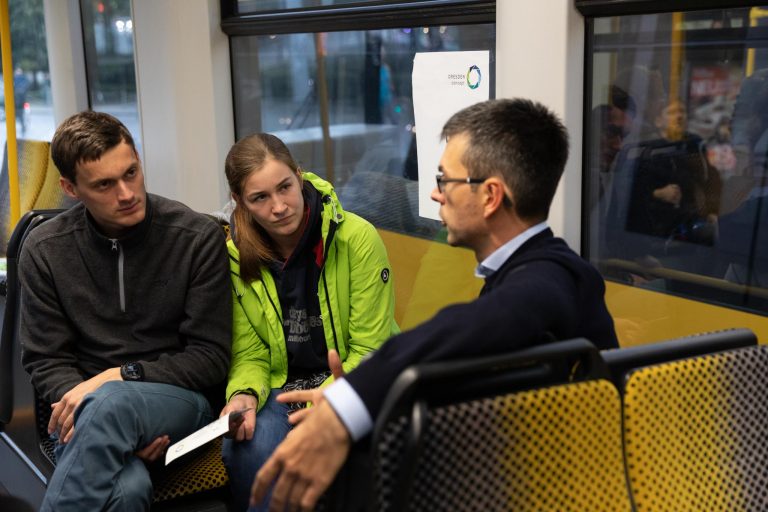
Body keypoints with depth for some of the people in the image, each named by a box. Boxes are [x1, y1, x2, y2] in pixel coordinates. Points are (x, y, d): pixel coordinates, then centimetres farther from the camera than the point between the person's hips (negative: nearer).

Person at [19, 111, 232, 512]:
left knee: (110, 404, -37)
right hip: (83, 408, 0)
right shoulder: (44, 250, 3)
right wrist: (110, 429, -14)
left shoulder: (198, 238, -4)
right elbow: (45, 362, 5)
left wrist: (120, 376, -17)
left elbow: (211, 358, -2)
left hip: (180, 401, 0)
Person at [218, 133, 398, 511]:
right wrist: (245, 394, -17)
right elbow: (250, 354, 5)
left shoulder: (357, 237, -13)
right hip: (281, 388, 3)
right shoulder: (237, 256, -1)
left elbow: (370, 349, -10)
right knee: (248, 448, -29)